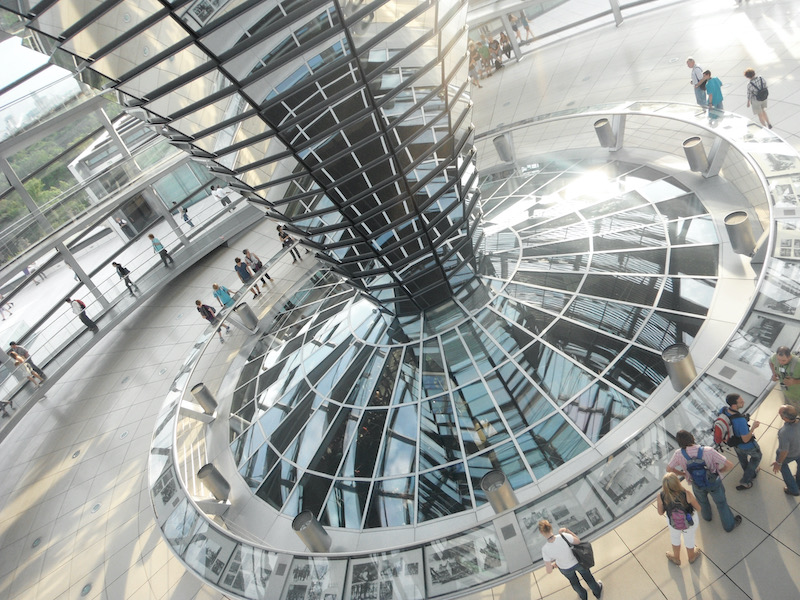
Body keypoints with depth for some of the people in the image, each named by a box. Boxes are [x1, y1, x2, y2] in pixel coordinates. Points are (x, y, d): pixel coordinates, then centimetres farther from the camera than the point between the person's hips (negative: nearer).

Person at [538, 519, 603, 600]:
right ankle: (597, 592, 64)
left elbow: (549, 571, -23)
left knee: (573, 581, 37)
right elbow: (578, 541, -16)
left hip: (565, 568, 1)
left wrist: (553, 564, -3)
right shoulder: (563, 536, -39)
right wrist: (566, 530, -19)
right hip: (577, 562, -1)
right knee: (588, 577, 35)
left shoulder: (545, 549, -35)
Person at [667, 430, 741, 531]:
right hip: (714, 483, -1)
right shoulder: (708, 451, -37)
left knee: (702, 500, 35)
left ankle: (706, 515, 64)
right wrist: (719, 471, -7)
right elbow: (729, 465, -29)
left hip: (697, 485, 1)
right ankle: (729, 524, 52)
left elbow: (669, 469, -16)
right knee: (721, 503, 28)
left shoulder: (679, 454, -32)